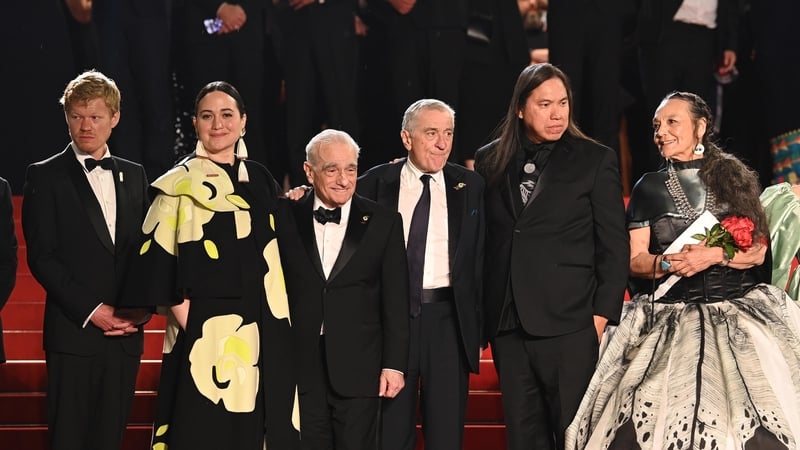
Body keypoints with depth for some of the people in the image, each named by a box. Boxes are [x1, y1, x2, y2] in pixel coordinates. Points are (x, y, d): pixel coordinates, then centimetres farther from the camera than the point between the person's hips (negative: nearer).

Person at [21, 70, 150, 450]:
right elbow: (41, 257, -6)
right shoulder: (45, 176, 1)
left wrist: (141, 307, -2)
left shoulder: (133, 176, 15)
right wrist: (90, 310, -13)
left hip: (125, 333, 4)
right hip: (73, 333, -4)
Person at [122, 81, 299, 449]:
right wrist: (190, 325, -14)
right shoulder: (179, 184, -2)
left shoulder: (261, 181, 12)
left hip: (263, 335, 5)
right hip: (205, 334, -5)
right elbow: (157, 265, -7)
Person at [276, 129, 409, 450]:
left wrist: (394, 364, -2)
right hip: (299, 368, 1)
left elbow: (395, 301, 3)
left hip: (358, 371, -1)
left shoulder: (384, 223, 4)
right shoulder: (285, 219, 5)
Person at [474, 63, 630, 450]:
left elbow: (614, 248, 0)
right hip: (507, 325, 4)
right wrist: (481, 316, 8)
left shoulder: (595, 160, 2)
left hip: (569, 324, -4)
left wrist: (602, 316, -6)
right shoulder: (490, 162, 11)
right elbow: (481, 242, 14)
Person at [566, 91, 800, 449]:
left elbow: (757, 251, 5)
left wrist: (714, 256, -12)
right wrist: (666, 264, -15)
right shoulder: (650, 188, 9)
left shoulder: (735, 179, 9)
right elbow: (635, 261, 5)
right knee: (664, 413, -17)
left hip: (737, 310, 0)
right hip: (670, 318, 0)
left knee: (745, 412, -14)